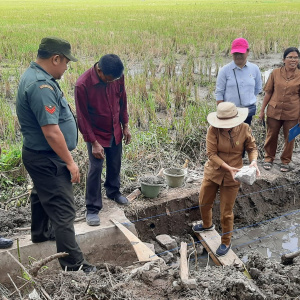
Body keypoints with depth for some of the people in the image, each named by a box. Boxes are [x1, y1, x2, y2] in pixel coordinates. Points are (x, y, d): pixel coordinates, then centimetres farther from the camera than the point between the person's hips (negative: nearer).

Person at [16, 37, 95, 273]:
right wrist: (70, 162, -21)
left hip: (40, 156, 11)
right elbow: (51, 131, -30)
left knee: (42, 195, 28)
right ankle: (73, 262, 3)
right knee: (63, 209, -5)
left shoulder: (35, 75, 8)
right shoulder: (41, 86, -27)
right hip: (47, 159, -11)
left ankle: (40, 233, 50)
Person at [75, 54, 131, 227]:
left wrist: (125, 125, 8)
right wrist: (93, 142, -18)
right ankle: (93, 209, 10)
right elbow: (83, 117, -19)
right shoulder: (83, 85, -26)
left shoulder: (118, 77, -11)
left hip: (115, 131, 5)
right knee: (95, 168, -3)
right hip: (96, 134, -5)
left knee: (115, 165, 18)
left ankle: (113, 192, 43)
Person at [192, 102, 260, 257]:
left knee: (226, 212, 8)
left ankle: (226, 242, 32)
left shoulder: (244, 129, -16)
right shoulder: (213, 129, -20)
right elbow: (211, 153, -20)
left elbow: (252, 148, -3)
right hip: (213, 172, 2)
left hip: (231, 177, -2)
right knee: (204, 203, 22)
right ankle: (207, 225, 56)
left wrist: (253, 161, -24)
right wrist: (228, 167, -29)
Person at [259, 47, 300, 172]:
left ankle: (285, 161, 30)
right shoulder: (275, 73, -1)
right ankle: (269, 158, 31)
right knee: (271, 136, 11)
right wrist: (262, 110, 3)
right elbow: (268, 92, 4)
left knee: (289, 138, 10)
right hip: (274, 111, 0)